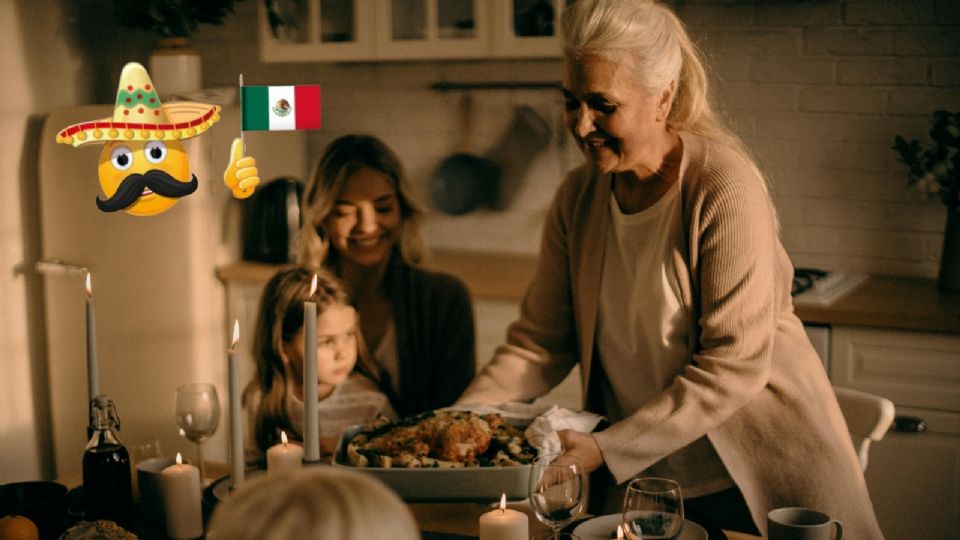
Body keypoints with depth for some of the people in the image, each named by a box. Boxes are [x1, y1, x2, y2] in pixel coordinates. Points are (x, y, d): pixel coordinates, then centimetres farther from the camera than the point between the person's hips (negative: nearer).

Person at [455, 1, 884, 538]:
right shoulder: (578, 198, -3)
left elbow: (734, 365, -22)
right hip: (638, 478, 5)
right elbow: (539, 343, 0)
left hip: (758, 476, -4)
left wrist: (609, 449, -25)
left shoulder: (726, 189, -20)